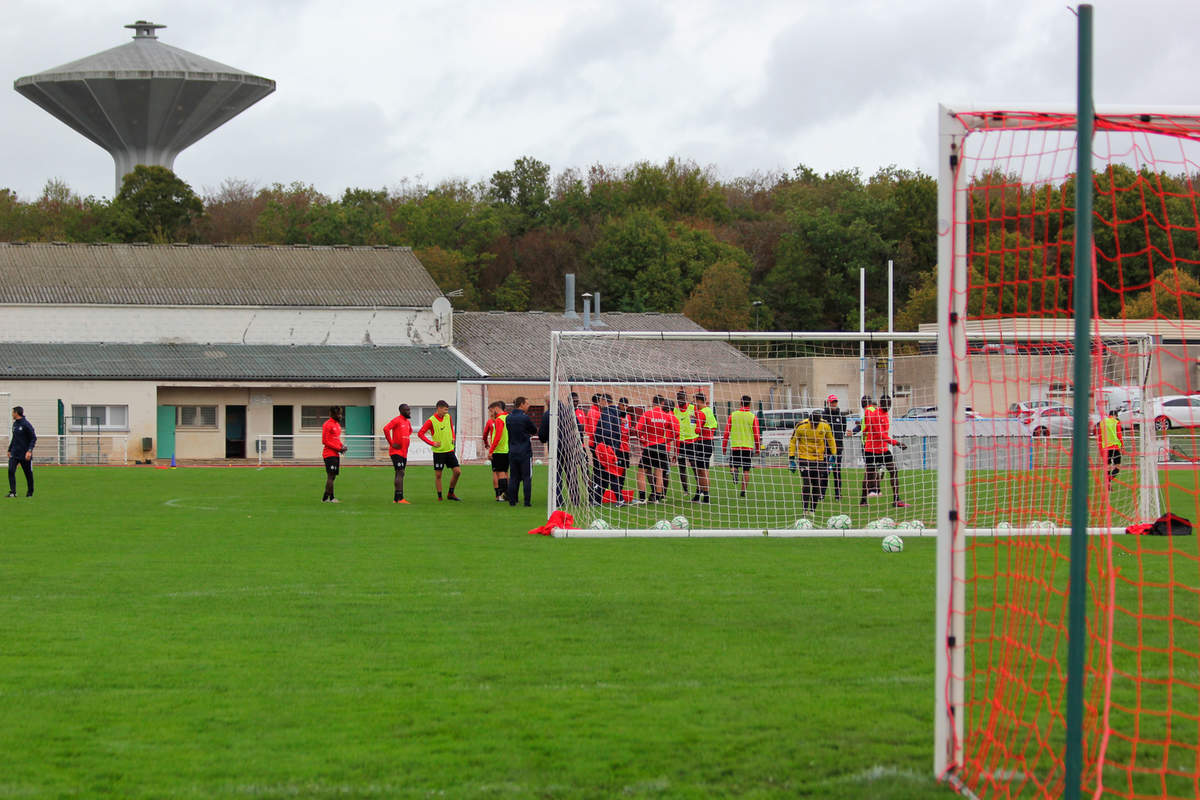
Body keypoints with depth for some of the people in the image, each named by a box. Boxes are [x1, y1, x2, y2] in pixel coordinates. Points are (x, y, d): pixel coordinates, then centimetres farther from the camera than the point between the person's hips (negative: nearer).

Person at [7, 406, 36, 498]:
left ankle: (30, 492, 21)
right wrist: (9, 450, 20)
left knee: (28, 473, 5)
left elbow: (33, 438, -12)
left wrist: (29, 451, -21)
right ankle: (13, 492, -10)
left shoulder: (26, 424, -12)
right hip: (14, 454, 6)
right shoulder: (15, 424, 10)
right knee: (11, 471, -11)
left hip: (25, 455, -6)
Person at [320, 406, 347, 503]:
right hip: (329, 454, -9)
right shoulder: (328, 425, -11)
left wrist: (342, 446, 6)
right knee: (331, 476, -12)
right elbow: (325, 441, -15)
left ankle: (325, 498, 12)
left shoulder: (337, 424, 17)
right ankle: (330, 498, -13)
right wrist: (338, 448, -15)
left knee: (332, 477, 8)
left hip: (336, 454, 9)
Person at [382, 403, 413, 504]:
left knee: (399, 475, 10)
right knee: (400, 473, -15)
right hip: (396, 451, -9)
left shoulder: (408, 422, 14)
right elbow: (386, 429, -25)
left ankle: (396, 498, 13)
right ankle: (400, 498, -20)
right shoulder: (397, 420, -12)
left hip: (404, 452, 9)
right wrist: (391, 443, -21)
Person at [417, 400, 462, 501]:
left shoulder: (448, 417, 5)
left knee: (457, 471, 0)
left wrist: (453, 437, 10)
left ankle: (450, 493, 15)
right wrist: (432, 443, -15)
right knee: (438, 475, -1)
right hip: (438, 452, -5)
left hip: (450, 450, 5)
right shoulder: (431, 421, -11)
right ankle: (440, 496, 9)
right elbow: (420, 434, -11)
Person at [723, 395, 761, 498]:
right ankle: (743, 491, 1)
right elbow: (757, 434, -2)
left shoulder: (733, 415, 1)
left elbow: (726, 432, 1)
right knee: (746, 470, 6)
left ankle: (734, 471, -22)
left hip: (735, 446, 0)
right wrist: (758, 448, 10)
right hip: (748, 446, 0)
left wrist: (724, 446, 9)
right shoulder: (753, 417, -2)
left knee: (733, 465, 13)